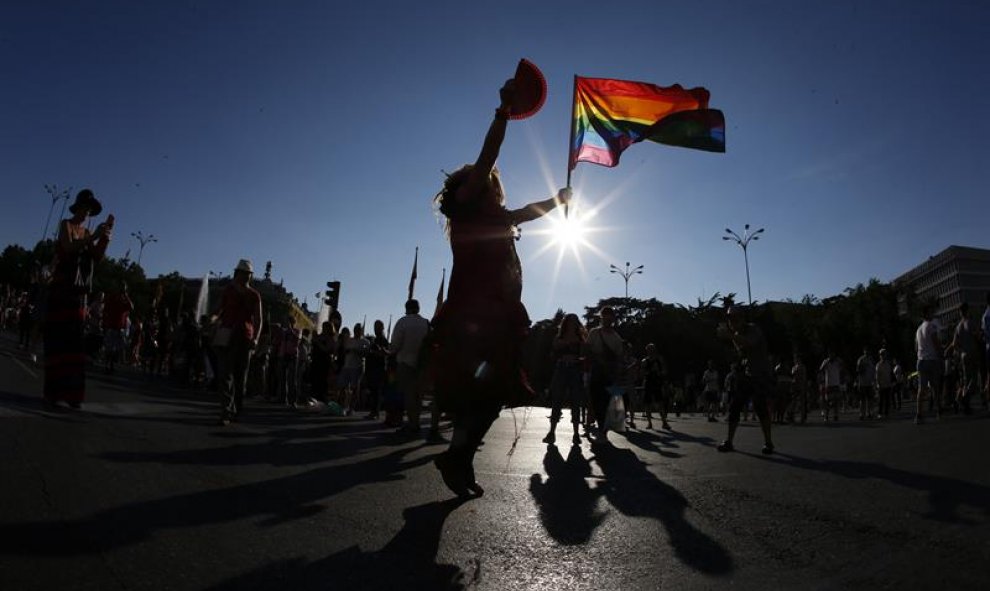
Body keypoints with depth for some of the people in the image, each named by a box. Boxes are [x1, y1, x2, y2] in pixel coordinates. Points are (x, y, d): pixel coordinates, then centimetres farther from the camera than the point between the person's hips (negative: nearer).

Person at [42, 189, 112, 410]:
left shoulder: (87, 233, 17)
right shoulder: (66, 224, 2)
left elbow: (97, 257, 0)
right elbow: (69, 247, -17)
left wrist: (106, 235, -12)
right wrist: (94, 236, -25)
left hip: (79, 289, 5)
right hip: (61, 286, -5)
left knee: (75, 339, 0)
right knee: (57, 336, -9)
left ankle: (71, 392, 0)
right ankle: (51, 392, -9)